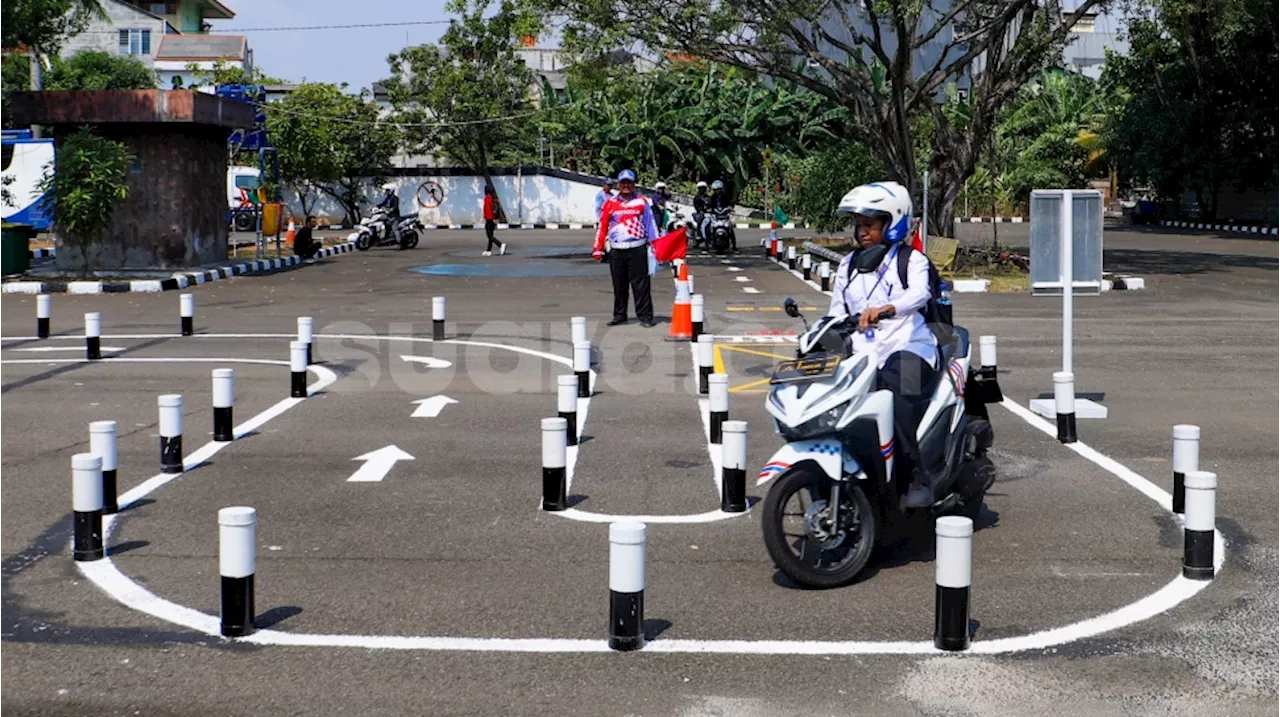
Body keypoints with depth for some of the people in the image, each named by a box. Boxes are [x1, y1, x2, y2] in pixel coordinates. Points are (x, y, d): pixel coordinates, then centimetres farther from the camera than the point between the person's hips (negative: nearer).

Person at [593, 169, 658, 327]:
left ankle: (645, 316, -1)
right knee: (619, 285, 8)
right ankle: (619, 315, 18)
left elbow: (650, 224, 7)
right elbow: (602, 227, 9)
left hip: (637, 249, -2)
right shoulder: (610, 203, 8)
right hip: (616, 250, 2)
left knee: (641, 284, -4)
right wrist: (598, 249, 5)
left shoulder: (642, 202, 6)